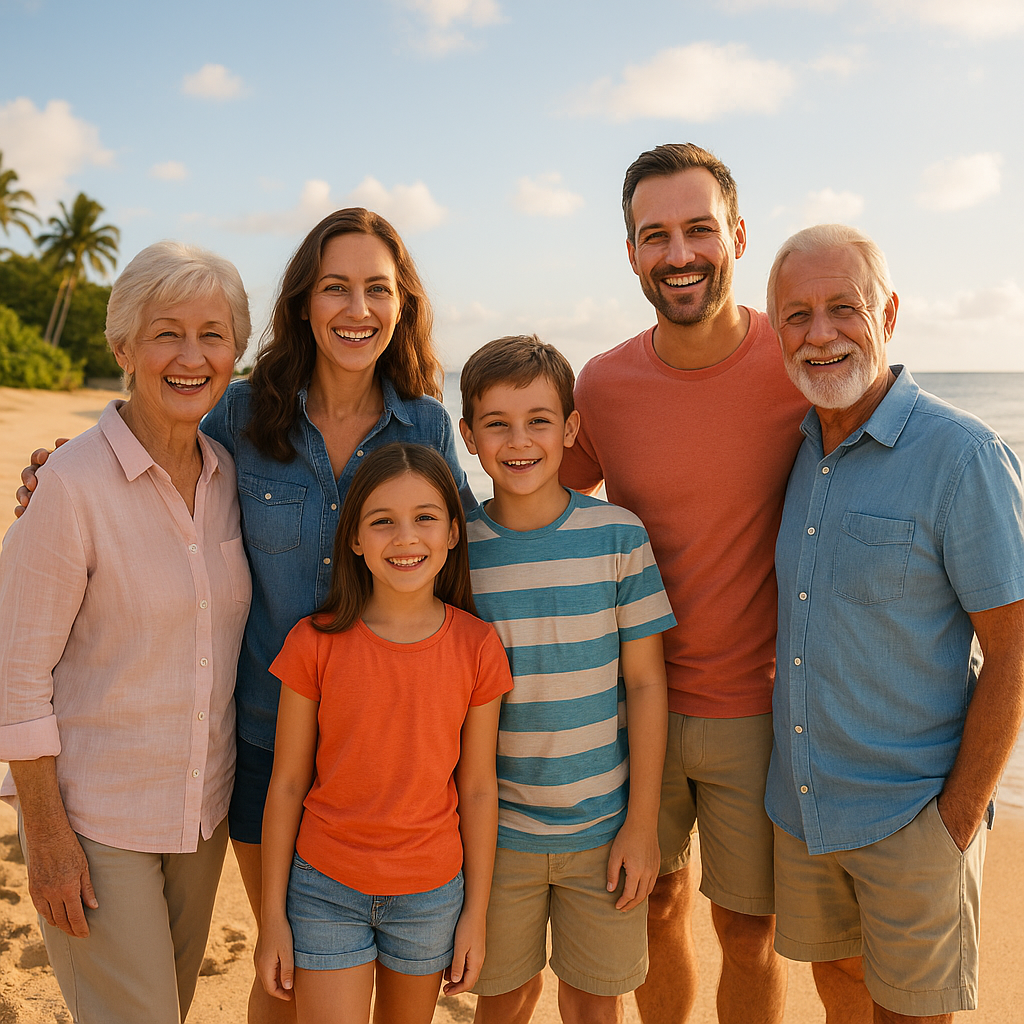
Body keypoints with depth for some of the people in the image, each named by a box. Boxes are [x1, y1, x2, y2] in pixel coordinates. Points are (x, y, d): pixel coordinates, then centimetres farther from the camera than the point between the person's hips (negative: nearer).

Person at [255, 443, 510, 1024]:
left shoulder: (477, 647, -9)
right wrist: (273, 915, -1)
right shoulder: (317, 643, -12)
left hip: (430, 896, 1)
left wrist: (476, 913, 3)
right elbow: (287, 784, -4)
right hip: (325, 891, -1)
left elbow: (478, 789, -2)